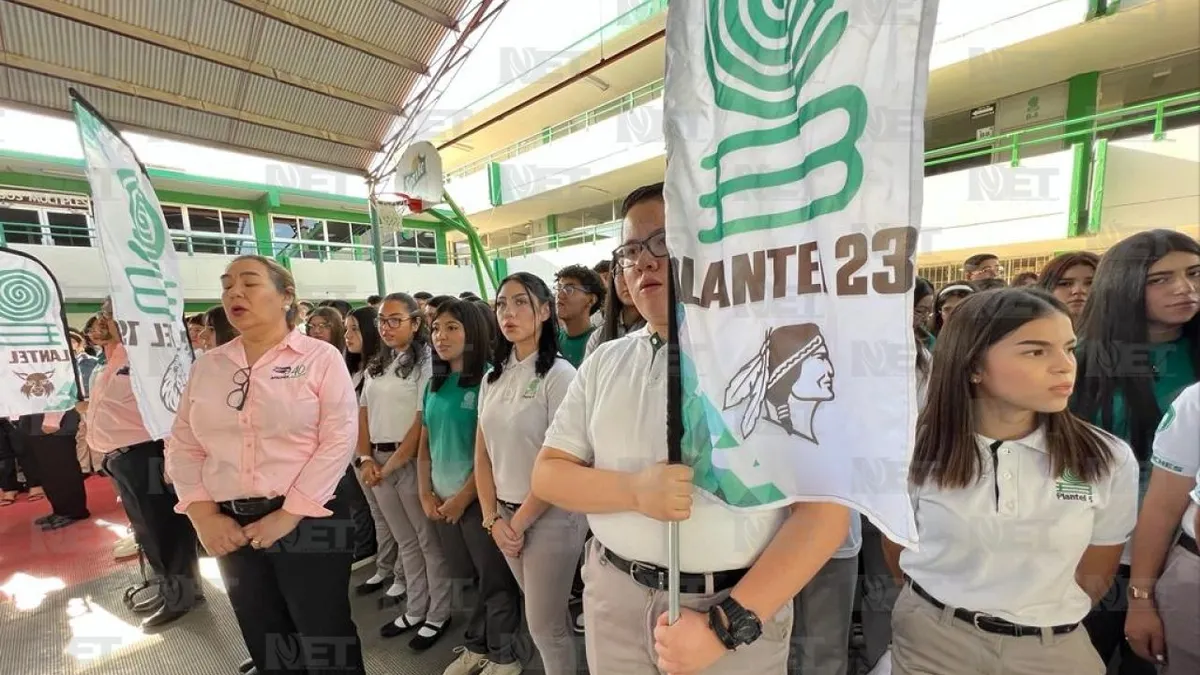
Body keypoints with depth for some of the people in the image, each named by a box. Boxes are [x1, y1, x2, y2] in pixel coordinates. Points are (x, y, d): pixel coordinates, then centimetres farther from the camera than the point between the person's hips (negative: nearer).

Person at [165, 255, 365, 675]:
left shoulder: (320, 357, -7)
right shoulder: (207, 367, 8)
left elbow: (339, 440, -13)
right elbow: (182, 445, 9)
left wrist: (288, 515, -15)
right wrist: (203, 515, -3)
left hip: (308, 521, -4)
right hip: (232, 528, 5)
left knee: (325, 641, 9)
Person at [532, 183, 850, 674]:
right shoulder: (603, 363, 0)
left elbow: (823, 509, -12)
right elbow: (548, 474, 0)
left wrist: (728, 624, -18)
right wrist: (634, 490, -18)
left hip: (738, 608, -3)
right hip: (614, 597, 4)